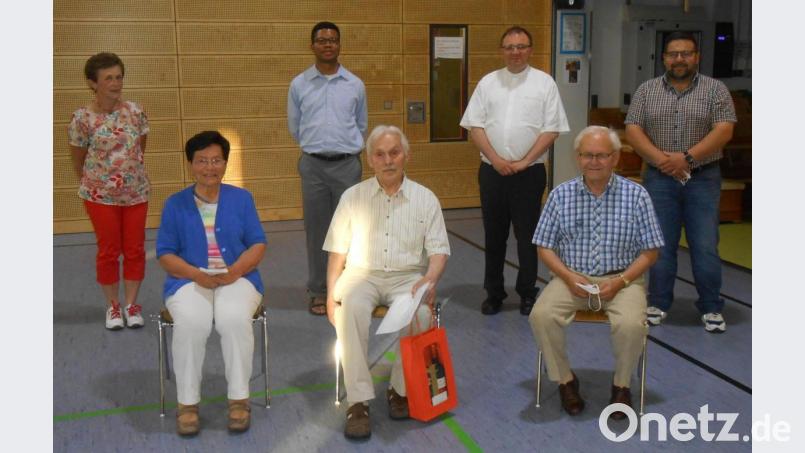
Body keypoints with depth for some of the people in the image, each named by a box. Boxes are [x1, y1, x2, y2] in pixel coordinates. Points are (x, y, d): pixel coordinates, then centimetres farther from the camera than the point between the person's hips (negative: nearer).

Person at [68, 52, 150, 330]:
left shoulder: (135, 111, -5)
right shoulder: (82, 118, -12)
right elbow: (78, 161, 1)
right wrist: (90, 183, 12)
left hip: (136, 193, 2)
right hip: (100, 196, -2)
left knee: (135, 249, 8)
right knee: (108, 251, 8)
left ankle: (131, 304, 23)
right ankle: (113, 306, 24)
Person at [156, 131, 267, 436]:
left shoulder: (241, 198, 9)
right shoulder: (175, 204, 8)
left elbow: (258, 245, 4)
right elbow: (165, 254, 3)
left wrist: (234, 271, -16)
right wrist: (198, 275, -15)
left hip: (238, 278, 0)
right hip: (189, 280, 0)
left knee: (235, 319, -33)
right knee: (190, 322, -32)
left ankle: (239, 398, -18)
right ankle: (187, 402, -17)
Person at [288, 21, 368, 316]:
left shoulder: (355, 85, 4)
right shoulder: (299, 85, 2)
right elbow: (294, 127, 12)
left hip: (348, 164, 0)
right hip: (313, 165, 0)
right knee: (316, 230, 4)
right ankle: (318, 291, 14)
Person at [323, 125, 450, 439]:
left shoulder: (425, 198, 5)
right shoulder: (353, 196, 6)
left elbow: (438, 250, 2)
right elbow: (337, 250, 7)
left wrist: (430, 278, -19)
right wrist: (331, 293, -5)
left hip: (408, 276, 0)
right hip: (362, 274, 0)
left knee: (420, 313, -33)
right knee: (351, 308, -34)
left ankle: (401, 389, -10)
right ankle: (358, 401, -28)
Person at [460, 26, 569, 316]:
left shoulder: (544, 83, 1)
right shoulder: (488, 82, 7)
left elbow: (551, 129, -4)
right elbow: (474, 126, 2)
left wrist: (523, 162, -10)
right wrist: (496, 160, -9)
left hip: (529, 172, -2)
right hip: (492, 171, 2)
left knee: (527, 235, 5)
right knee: (494, 235, 9)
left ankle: (527, 294, 18)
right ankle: (493, 293, 21)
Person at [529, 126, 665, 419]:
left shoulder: (636, 195, -2)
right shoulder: (561, 195, 2)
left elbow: (649, 252, 1)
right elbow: (545, 247, 5)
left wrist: (620, 281, -13)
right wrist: (568, 276, -12)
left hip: (621, 279, -1)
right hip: (572, 277, 1)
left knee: (631, 324, -30)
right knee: (541, 316, -26)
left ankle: (621, 385, 1)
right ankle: (565, 380, 0)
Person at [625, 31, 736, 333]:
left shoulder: (715, 90, 2)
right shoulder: (647, 91, 7)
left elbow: (724, 130, -7)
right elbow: (633, 130, 0)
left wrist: (687, 158, -17)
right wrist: (661, 159, -14)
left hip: (702, 179, -1)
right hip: (659, 178, 1)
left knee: (705, 247, 1)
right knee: (660, 245, 6)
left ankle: (711, 308, 13)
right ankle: (658, 303, 17)